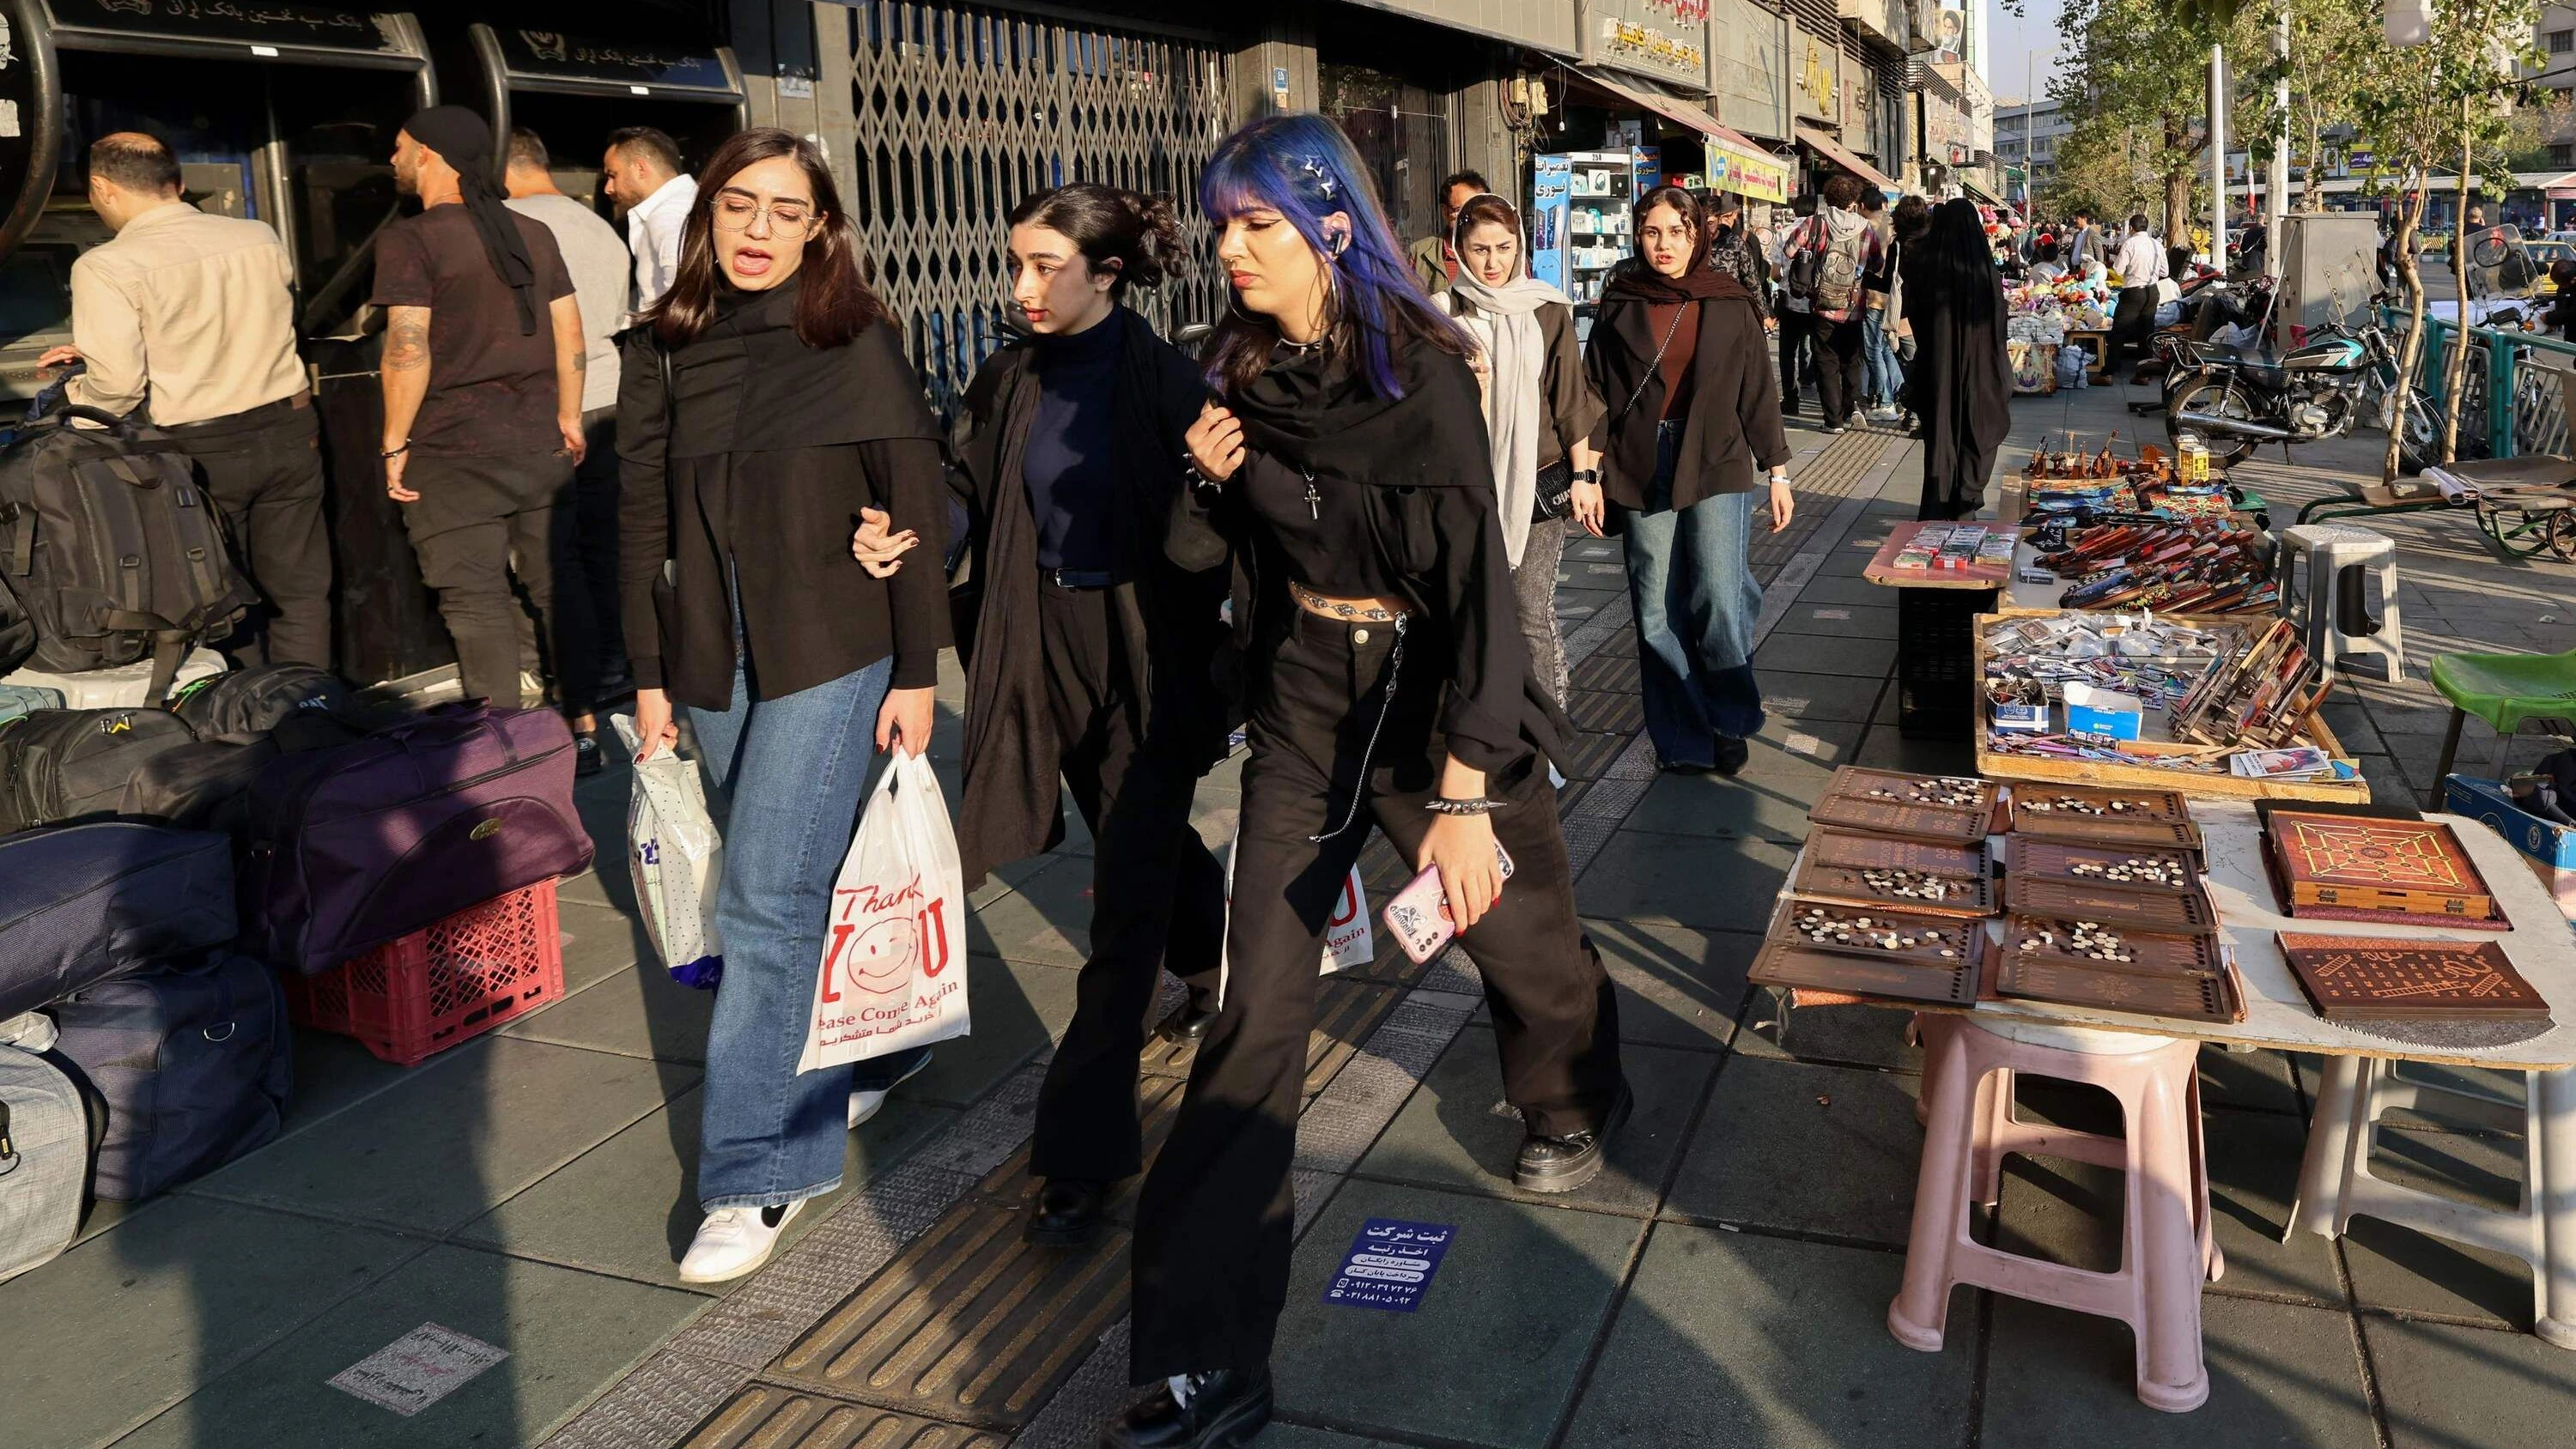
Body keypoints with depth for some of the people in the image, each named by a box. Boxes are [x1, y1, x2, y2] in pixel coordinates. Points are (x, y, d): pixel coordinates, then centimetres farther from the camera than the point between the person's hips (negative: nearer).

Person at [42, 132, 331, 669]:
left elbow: (117, 383, -16)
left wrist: (72, 393, 7)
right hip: (287, 431, 4)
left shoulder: (105, 268, -11)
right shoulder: (260, 239, 4)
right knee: (298, 590, 11)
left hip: (199, 451, -4)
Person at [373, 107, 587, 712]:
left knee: (476, 602, 0)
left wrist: (395, 445, -8)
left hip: (455, 451, -6)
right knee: (553, 587, 14)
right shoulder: (534, 234, 10)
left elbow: (409, 350, -16)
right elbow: (571, 334, 10)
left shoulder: (409, 241, -8)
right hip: (540, 441, 6)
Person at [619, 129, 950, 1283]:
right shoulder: (664, 348, 6)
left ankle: (753, 1175, 2)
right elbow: (643, 520, 9)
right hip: (714, 664, 5)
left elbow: (915, 515, -4)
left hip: (831, 657, -4)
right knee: (799, 883, 14)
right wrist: (649, 675, 7)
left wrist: (916, 672, -6)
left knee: (768, 900, -7)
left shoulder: (856, 342, -4)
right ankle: (875, 1052, 38)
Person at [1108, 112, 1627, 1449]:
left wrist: (1464, 793, -32)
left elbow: (1478, 577, -23)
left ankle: (1573, 1100, 55)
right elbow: (1192, 549, 10)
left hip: (1431, 692, -3)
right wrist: (1203, 478, -14)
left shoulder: (1419, 371, -16)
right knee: (1257, 1010, -5)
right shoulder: (1239, 372, 0)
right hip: (1303, 701, 3)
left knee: (1516, 926, 16)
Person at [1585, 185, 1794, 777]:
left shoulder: (1729, 305, 7)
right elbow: (1596, 394, 7)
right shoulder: (1619, 306, 7)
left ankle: (1731, 721, 12)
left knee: (1720, 601, -11)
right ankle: (1683, 741, 13)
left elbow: (1757, 394, 9)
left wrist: (1777, 472, 7)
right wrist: (1590, 473, -1)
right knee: (1657, 613, 1)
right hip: (1641, 473, 1)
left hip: (1718, 468, -1)